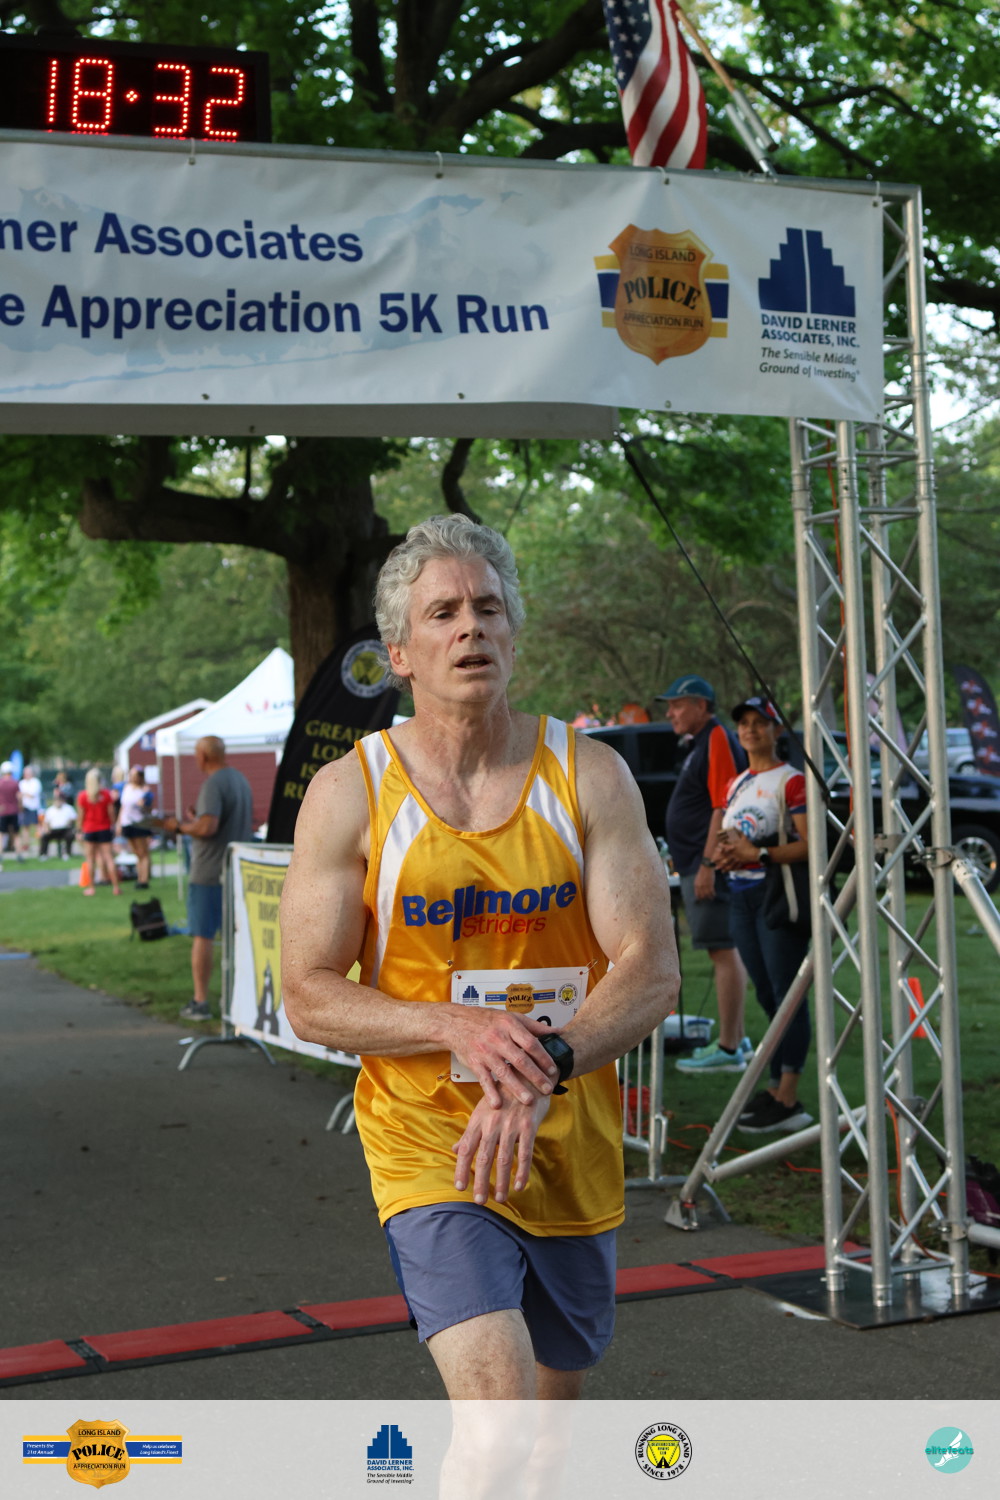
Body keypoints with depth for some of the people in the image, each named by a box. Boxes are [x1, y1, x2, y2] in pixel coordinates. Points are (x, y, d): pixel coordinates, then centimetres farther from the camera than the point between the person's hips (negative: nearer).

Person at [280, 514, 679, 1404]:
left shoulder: (590, 776, -2)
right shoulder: (349, 794, -5)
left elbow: (653, 972, -9)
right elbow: (309, 1000, -6)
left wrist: (543, 1066, -27)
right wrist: (459, 1027, -22)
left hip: (574, 1153, 3)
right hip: (427, 1150, -3)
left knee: (553, 1404, 20)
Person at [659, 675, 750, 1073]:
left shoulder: (717, 741, -14)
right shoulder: (701, 744, 18)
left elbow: (723, 808, -21)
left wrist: (707, 865, -24)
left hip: (708, 867, -11)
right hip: (696, 865, 11)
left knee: (722, 951, -9)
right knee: (725, 951, 14)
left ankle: (728, 1050, -8)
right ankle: (735, 1040, 21)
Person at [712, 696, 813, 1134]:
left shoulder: (790, 780, -6)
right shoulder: (735, 784, 17)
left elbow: (809, 845, -15)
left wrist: (757, 854, -20)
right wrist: (722, 854, 2)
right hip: (741, 895, 8)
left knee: (786, 993, -8)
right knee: (766, 995, 10)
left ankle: (788, 1099, -9)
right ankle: (775, 1089, 14)